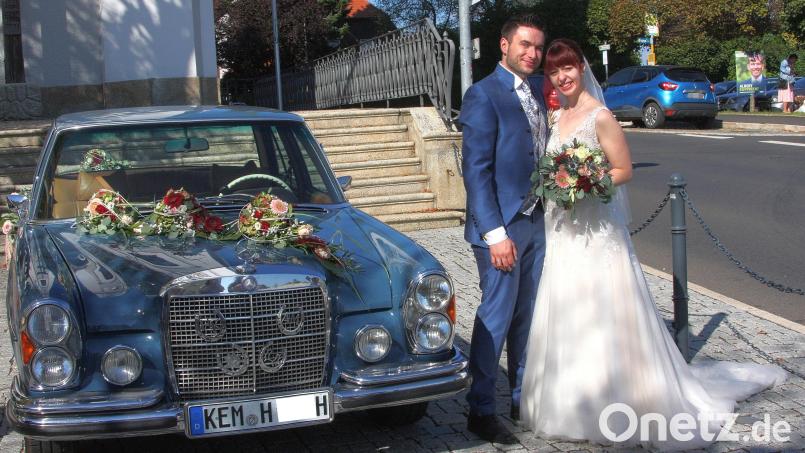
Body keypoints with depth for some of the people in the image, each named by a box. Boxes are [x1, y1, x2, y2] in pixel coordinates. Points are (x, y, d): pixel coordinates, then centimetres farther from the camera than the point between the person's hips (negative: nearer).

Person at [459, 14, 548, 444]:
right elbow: (476, 169, -16)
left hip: (537, 220, 7)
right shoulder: (483, 95, -12)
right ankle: (480, 411, 11)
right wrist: (495, 233, -19)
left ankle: (523, 396, 29)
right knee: (496, 317, 0)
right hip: (502, 225, -7)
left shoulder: (539, 90, 10)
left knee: (527, 315, 15)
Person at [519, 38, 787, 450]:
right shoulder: (558, 117, 10)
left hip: (596, 230, -7)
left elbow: (624, 170, -11)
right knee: (567, 320, 12)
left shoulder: (600, 116, -12)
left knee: (603, 318, -3)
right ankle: (575, 402, 24)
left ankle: (621, 409, 8)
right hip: (563, 233, 8)